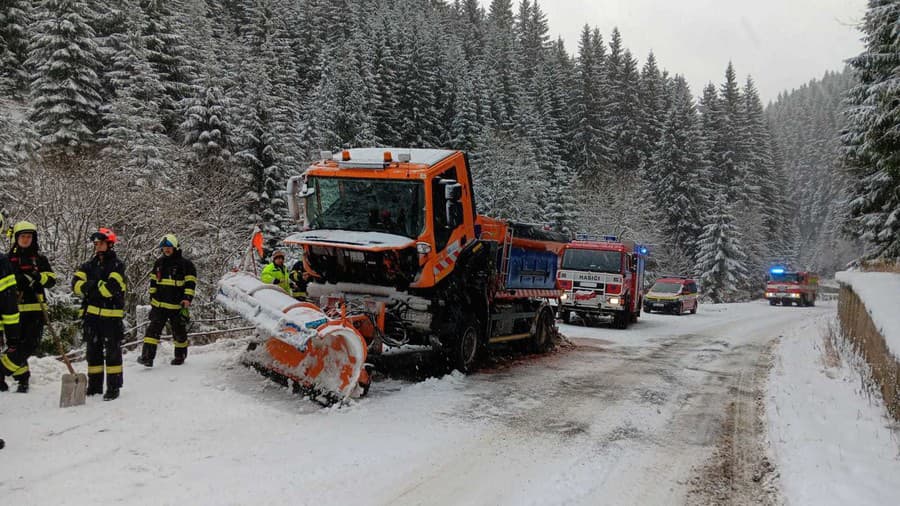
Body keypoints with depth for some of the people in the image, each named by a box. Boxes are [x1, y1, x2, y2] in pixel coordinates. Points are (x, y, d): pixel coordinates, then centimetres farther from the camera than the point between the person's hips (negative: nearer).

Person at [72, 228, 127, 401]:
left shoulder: (117, 265, -5)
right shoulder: (89, 265, 13)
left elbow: (111, 287, -20)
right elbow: (76, 284, -2)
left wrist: (90, 286, -7)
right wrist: (99, 286, -16)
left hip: (111, 315, -6)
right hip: (91, 314, 6)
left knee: (112, 351, -1)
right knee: (93, 351, 14)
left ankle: (113, 387, 4)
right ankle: (94, 385, 25)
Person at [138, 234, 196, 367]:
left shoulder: (185, 264, -4)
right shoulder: (159, 263, 10)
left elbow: (190, 283, -7)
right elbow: (153, 281, 19)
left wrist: (187, 298, -17)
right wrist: (152, 297, 16)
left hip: (177, 306, -3)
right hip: (159, 304, 3)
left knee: (179, 331, 9)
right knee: (153, 329, -7)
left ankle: (180, 356, 25)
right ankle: (147, 357, -10)